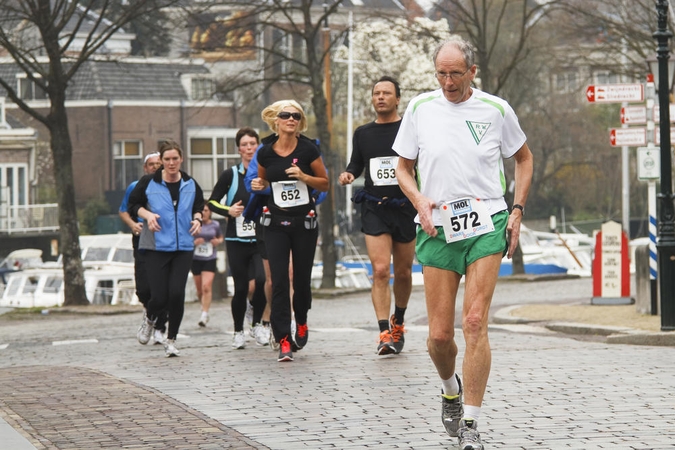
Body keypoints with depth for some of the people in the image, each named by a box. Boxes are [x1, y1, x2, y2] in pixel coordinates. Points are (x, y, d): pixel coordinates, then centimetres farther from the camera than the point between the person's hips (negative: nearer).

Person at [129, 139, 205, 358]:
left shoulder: (190, 184, 8)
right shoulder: (148, 183, -2)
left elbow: (199, 206, 23)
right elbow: (133, 204, 7)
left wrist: (197, 218, 3)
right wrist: (147, 214, -11)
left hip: (184, 247, 2)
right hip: (156, 247, -2)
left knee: (177, 294, -8)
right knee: (159, 297, -6)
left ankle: (171, 340, 9)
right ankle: (150, 319, 31)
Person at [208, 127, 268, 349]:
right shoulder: (230, 175, 1)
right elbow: (212, 202, 6)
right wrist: (228, 210, -10)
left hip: (261, 240, 0)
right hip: (237, 241, 0)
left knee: (262, 279, -19)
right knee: (241, 288, 0)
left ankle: (257, 324, 4)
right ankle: (238, 331, 20)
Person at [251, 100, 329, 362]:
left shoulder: (308, 150, -6)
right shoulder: (266, 153, 0)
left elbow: (325, 184, 1)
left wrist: (304, 177, -16)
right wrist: (259, 185, -5)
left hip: (304, 222, -1)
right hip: (276, 222, 1)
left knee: (302, 278, 6)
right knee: (279, 280, -8)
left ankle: (301, 322, 36)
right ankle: (284, 341, -8)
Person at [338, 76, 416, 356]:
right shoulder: (363, 134, 10)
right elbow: (356, 164, 23)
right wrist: (348, 175, 2)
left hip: (405, 209, -1)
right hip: (374, 209, 1)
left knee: (403, 273, 10)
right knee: (380, 270, -14)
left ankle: (398, 322, 34)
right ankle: (385, 333, -17)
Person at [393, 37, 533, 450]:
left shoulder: (496, 109, 2)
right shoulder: (420, 109, 4)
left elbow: (524, 158, 16)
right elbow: (403, 167, 14)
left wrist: (517, 210, 6)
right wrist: (419, 200, -6)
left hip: (486, 225, -2)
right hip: (437, 229, 2)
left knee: (475, 323, -13)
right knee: (440, 334, 1)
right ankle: (451, 388, 34)